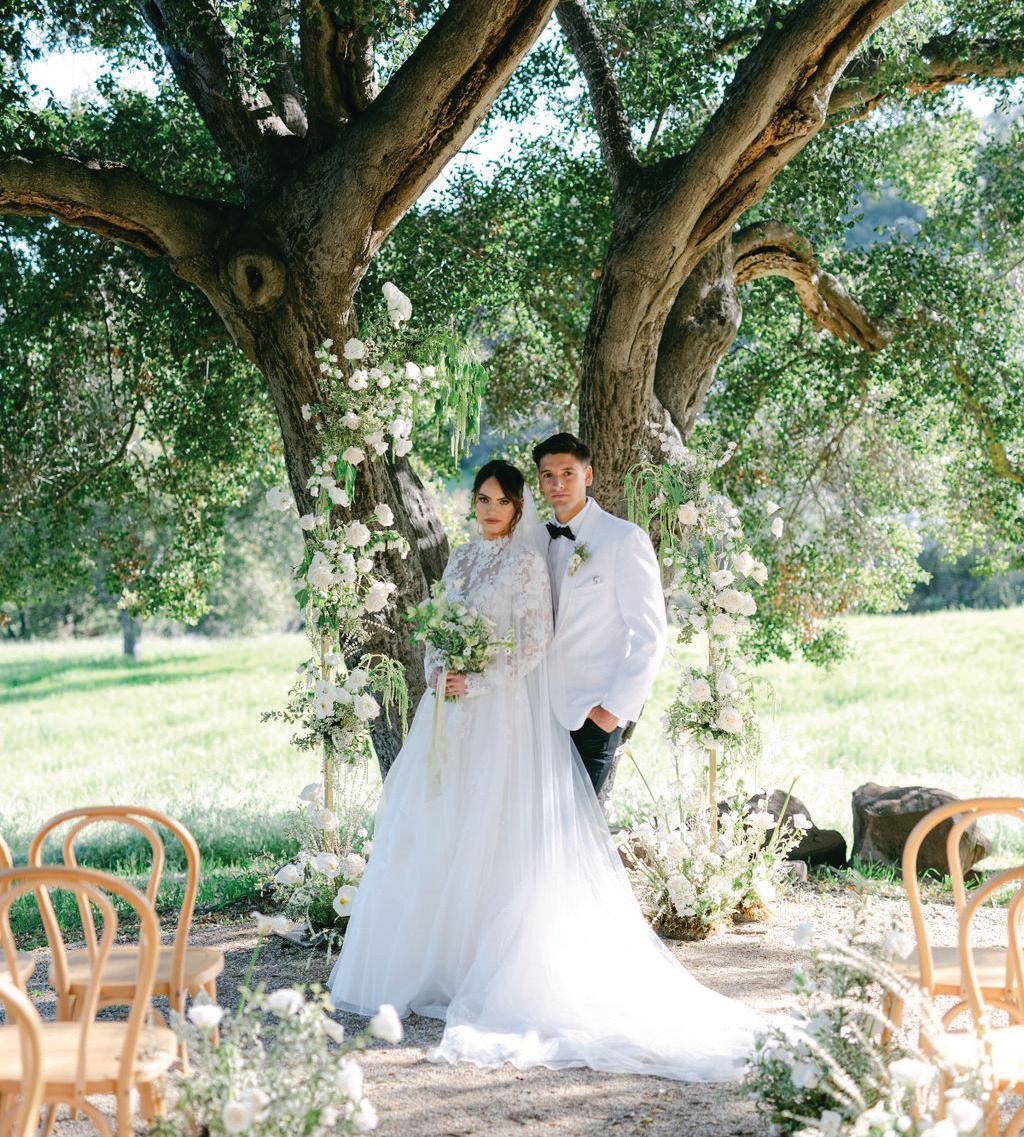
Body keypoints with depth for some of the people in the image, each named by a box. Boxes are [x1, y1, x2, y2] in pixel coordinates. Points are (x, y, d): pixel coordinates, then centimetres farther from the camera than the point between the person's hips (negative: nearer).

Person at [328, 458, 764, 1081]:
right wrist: (439, 673, -2)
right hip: (453, 708, 7)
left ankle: (487, 969, -3)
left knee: (492, 837, -8)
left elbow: (534, 643, -11)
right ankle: (434, 958, 12)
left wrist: (477, 681, -16)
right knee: (437, 833, 5)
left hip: (504, 712, -7)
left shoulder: (528, 562, -5)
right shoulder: (462, 559, 15)